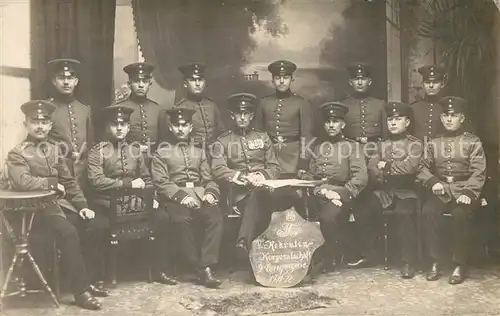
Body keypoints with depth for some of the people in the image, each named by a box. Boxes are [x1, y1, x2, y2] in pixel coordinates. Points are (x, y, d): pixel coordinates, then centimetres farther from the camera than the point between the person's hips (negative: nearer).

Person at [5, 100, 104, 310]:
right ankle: (80, 291, -20)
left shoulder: (54, 149, 14)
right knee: (68, 232, -31)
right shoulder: (17, 154, -6)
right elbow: (22, 181, -26)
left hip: (62, 203, 7)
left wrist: (82, 205, 3)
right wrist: (53, 184, -16)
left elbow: (69, 181, 15)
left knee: (98, 225, -8)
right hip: (38, 208, -7)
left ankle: (87, 279, 7)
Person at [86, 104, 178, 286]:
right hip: (107, 204, -4)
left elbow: (146, 179, 16)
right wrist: (129, 184, -18)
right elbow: (96, 181, -15)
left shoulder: (135, 150, 14)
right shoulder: (97, 151, -1)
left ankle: (162, 270, -2)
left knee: (162, 217, -16)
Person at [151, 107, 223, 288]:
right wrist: (181, 196, -15)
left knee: (216, 217, -31)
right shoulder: (161, 154, 16)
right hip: (175, 198, -2)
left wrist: (211, 192, -6)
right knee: (182, 220, -36)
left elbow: (208, 179, 19)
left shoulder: (199, 152, 27)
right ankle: (201, 270, -26)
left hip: (200, 195, 3)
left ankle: (207, 266, -30)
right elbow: (161, 182, 2)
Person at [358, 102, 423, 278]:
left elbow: (409, 167, -16)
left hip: (405, 193, -4)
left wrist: (386, 166, -6)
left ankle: (409, 262, -19)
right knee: (362, 214, -18)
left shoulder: (415, 144, 3)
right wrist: (395, 173, -11)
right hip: (383, 191, 4)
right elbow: (372, 170, 4)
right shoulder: (382, 145, 17)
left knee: (404, 215, -33)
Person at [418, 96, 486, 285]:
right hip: (441, 191, 3)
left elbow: (478, 172, -5)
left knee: (459, 214, -33)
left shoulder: (473, 142, 4)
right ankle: (436, 261, -14)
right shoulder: (434, 144, 13)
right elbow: (423, 168, 10)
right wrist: (432, 182, -12)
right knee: (428, 211, -28)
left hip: (463, 191, -2)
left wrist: (469, 193, -21)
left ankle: (460, 265, -17)